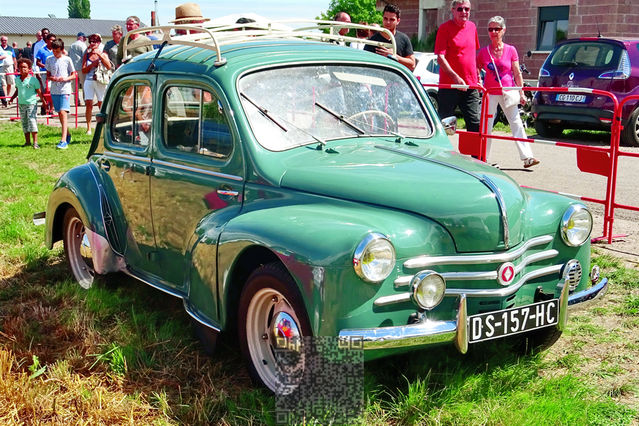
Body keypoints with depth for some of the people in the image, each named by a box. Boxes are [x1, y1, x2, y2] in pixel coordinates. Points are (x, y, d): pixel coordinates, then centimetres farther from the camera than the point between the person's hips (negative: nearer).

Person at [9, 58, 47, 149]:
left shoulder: (33, 79, -7)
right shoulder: (17, 80, 9)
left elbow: (39, 92, -2)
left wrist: (43, 101, -2)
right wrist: (13, 98, 15)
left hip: (31, 104, -6)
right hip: (21, 104, 6)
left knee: (32, 122, -12)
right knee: (24, 123, 12)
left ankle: (35, 142, -10)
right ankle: (27, 141, 22)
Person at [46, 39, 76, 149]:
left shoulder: (67, 60, -1)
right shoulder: (49, 59, 9)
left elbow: (74, 75, 3)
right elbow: (48, 75, 13)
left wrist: (65, 79, -16)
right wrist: (52, 78, -10)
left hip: (65, 89, -5)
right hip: (54, 90, 5)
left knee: (63, 112, -15)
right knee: (59, 113, 11)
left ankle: (63, 140, -20)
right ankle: (67, 135, 29)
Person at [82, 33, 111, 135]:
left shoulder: (103, 54, 6)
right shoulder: (86, 55, 12)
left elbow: (109, 67, -10)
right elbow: (83, 70, 6)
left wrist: (100, 56, -16)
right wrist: (92, 64, -8)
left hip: (101, 82, -2)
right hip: (89, 81, 2)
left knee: (101, 104, -1)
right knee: (89, 104, -6)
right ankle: (88, 128, -5)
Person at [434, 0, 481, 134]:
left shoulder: (472, 27, 13)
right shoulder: (445, 28, -5)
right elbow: (440, 57, -13)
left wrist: (478, 77, 19)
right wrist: (456, 77, -22)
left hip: (471, 85, 5)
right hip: (449, 85, -5)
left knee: (475, 124, 3)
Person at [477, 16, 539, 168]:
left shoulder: (511, 50, 1)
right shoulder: (483, 52, 2)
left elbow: (517, 74, 2)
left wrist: (521, 93, -1)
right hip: (489, 92, 1)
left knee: (516, 123, -3)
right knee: (487, 124, 4)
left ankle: (527, 157, -5)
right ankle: (483, 157, 13)